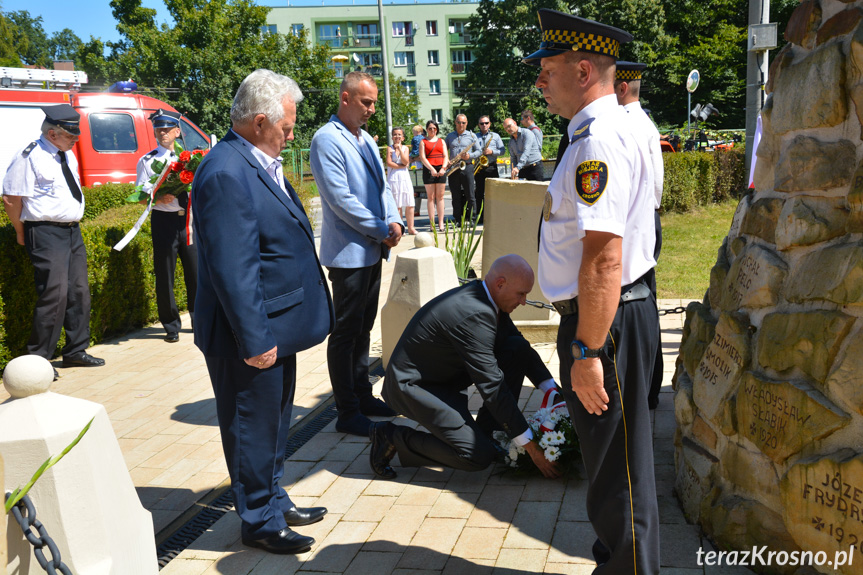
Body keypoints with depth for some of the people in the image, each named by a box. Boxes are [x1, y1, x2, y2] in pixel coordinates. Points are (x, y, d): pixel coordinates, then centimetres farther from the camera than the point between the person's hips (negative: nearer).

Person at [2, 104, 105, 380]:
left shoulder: (67, 155, 13)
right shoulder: (29, 157, -13)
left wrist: (73, 224, 17)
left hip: (72, 231, 9)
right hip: (46, 233, -8)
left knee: (79, 292, 11)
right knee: (55, 295, -12)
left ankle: (75, 351, 24)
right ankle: (37, 359, 1)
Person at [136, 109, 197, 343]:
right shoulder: (147, 161, 5)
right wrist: (158, 199, -19)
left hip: (189, 218, 2)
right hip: (164, 219, -2)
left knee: (196, 272, 5)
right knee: (165, 276, 2)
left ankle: (199, 320, 22)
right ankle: (171, 326, 15)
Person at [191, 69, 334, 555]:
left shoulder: (260, 164, 9)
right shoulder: (226, 174, -23)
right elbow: (233, 270, -26)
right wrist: (254, 340, -23)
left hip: (276, 326, 10)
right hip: (252, 335, -10)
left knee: (274, 422, 23)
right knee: (253, 428, 8)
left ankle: (274, 501, 40)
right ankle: (260, 521, 25)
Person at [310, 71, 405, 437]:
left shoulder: (365, 139, 15)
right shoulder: (327, 139, -12)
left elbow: (381, 186, 17)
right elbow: (340, 198, -19)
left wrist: (394, 220, -2)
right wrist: (381, 230, -14)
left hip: (372, 249, 9)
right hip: (348, 252, -9)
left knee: (363, 328, 16)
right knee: (346, 332, 0)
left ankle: (363, 396, 29)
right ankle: (348, 413, 9)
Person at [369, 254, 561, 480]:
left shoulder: (485, 300, 0)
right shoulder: (474, 314, -30)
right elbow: (492, 387, -29)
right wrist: (530, 446, -23)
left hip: (444, 375, 10)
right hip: (413, 386, -10)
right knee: (480, 456, -19)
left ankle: (488, 430, 9)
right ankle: (393, 437, -5)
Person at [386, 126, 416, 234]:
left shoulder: (405, 148, 9)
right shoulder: (389, 148, 3)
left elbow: (406, 162, -6)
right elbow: (389, 163, -8)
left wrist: (399, 149, -10)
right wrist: (401, 166, -8)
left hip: (405, 178, 2)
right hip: (393, 178, -2)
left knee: (409, 204, -1)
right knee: (397, 205, -1)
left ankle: (411, 228, 4)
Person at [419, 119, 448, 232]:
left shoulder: (441, 141, 17)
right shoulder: (423, 142, 8)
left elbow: (445, 156, 8)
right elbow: (422, 157, -3)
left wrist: (443, 168, -11)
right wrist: (431, 169, -17)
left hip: (441, 169, 2)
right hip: (428, 170, -2)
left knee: (440, 196, 0)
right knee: (430, 197, -2)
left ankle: (441, 223, -1)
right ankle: (432, 223, -2)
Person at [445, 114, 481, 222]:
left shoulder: (472, 136, 9)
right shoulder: (450, 136, 16)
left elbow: (479, 151, 7)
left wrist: (470, 156, -12)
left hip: (467, 167, -2)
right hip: (452, 169, 2)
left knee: (469, 195, -5)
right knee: (455, 196, 2)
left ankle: (471, 218, 1)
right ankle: (458, 220, 7)